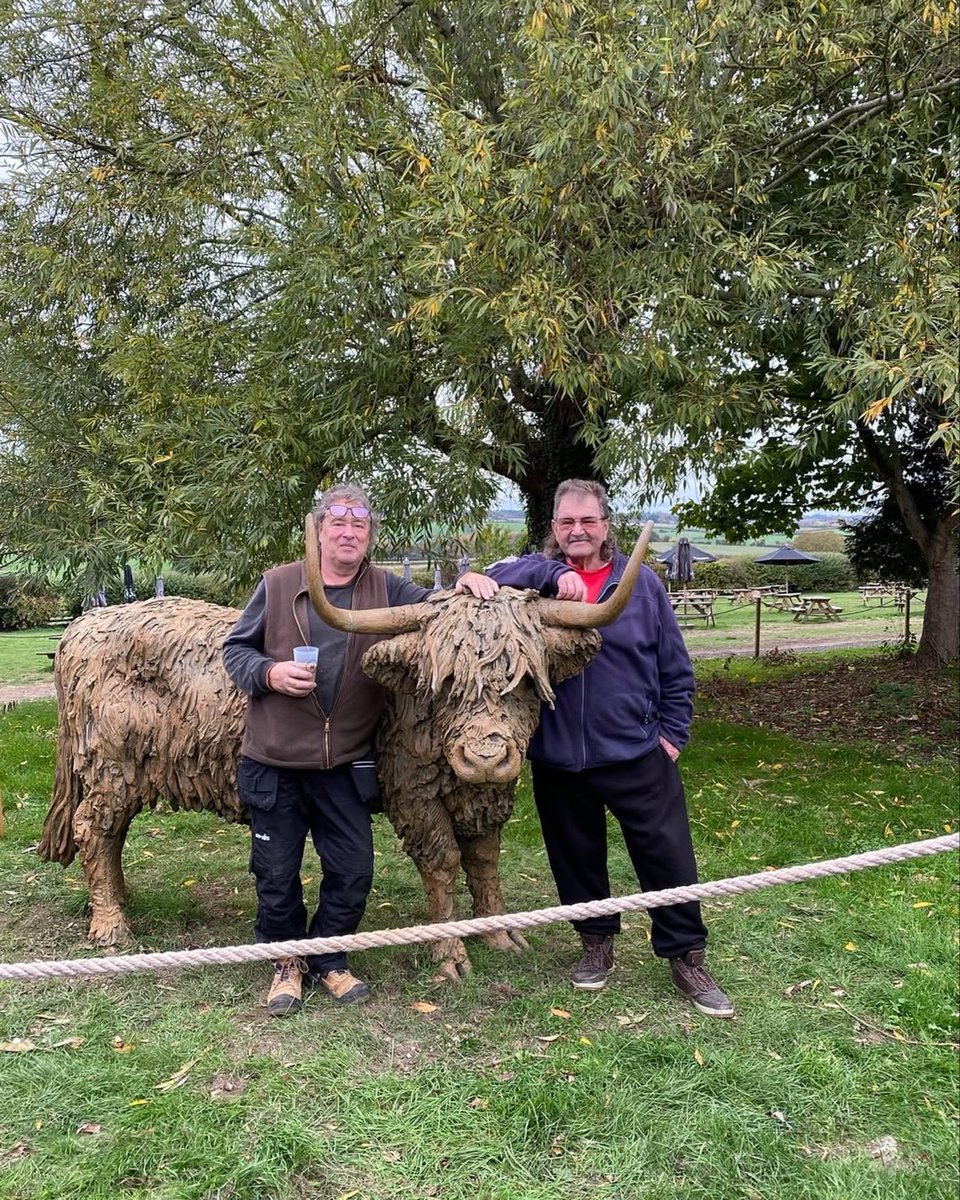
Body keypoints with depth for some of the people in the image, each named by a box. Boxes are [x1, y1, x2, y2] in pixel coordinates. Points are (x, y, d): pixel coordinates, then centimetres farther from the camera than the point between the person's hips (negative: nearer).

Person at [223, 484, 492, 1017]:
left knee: (353, 870, 7)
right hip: (274, 763, -1)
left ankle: (328, 959, 30)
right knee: (277, 872, 10)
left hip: (346, 767, 1)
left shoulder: (386, 589, 3)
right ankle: (288, 961, 33)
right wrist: (269, 673, -15)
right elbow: (236, 649, 4)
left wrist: (465, 586, -19)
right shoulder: (278, 583, -1)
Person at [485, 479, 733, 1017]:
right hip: (558, 757, 1)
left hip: (637, 752, -1)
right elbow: (497, 575, -19)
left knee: (668, 858, 5)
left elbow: (676, 669, 4)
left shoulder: (642, 582, 1)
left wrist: (673, 733, 0)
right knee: (577, 857, 15)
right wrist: (554, 574, -30)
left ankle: (687, 957, 23)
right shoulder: (541, 578, 3)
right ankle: (597, 945, 36)